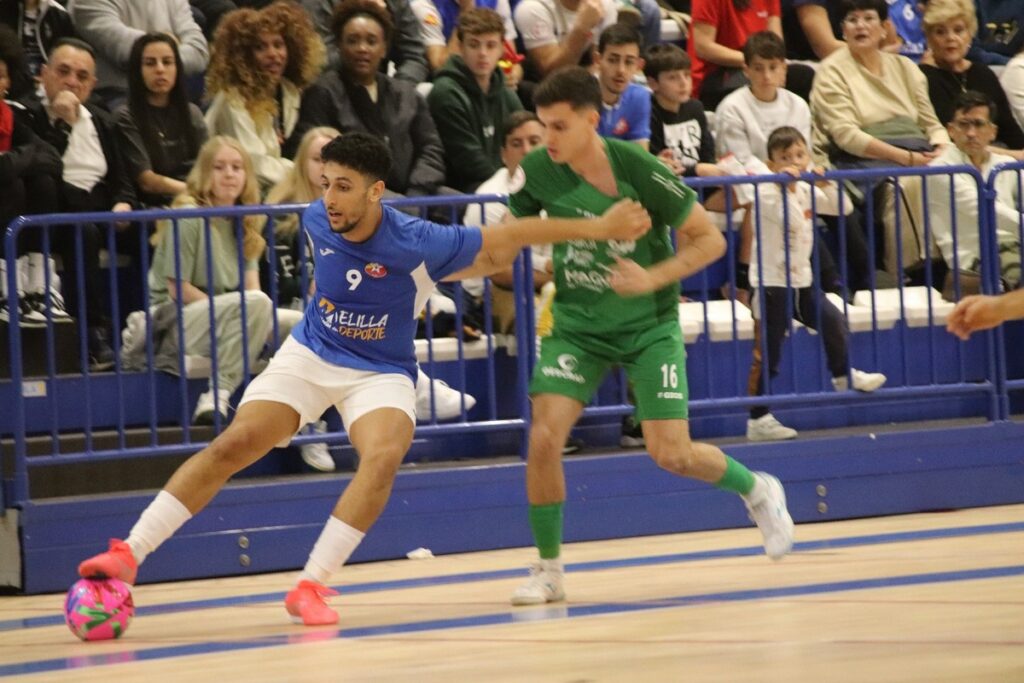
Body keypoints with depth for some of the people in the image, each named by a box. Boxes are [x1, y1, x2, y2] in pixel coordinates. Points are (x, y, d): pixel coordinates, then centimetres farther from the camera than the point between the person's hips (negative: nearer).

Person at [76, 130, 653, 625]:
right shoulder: (317, 221, -14)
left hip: (381, 372, -3)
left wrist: (598, 228, -17)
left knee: (384, 455, -32)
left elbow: (508, 238, -18)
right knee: (230, 448, -13)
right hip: (310, 356, 3)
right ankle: (129, 555, -10)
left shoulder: (418, 243, -26)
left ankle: (312, 586, -25)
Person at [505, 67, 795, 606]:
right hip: (576, 324, 3)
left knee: (671, 454, -7)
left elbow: (710, 240, -13)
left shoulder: (638, 170, -22)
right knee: (544, 437, -16)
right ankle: (548, 570, 1)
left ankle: (756, 490, 26)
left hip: (648, 325, -3)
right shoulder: (538, 171, -12)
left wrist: (653, 278, -27)